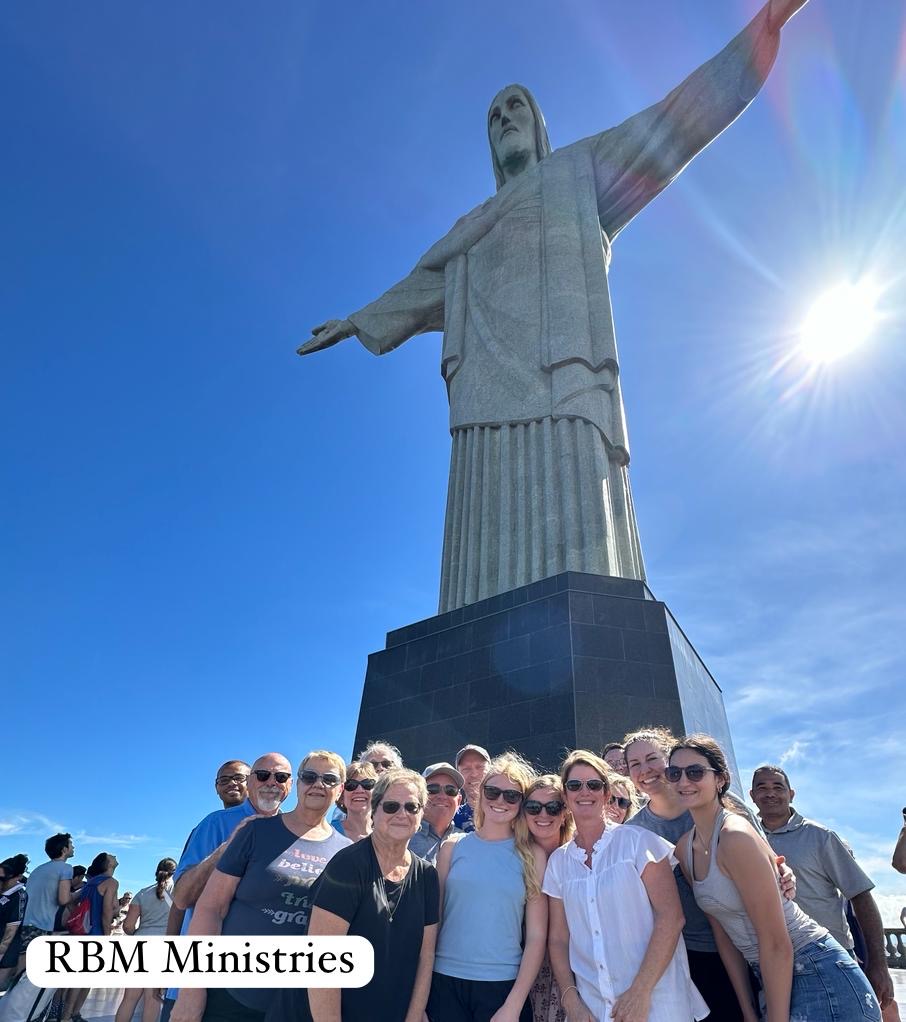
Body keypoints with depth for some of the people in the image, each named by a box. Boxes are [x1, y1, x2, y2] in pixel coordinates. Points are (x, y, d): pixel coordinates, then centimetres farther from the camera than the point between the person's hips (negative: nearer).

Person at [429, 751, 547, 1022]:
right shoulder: (453, 847, 0)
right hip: (445, 981, 1)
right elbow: (433, 919, 4)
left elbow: (536, 936, -3)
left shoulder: (532, 855, -3)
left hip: (503, 986, -1)